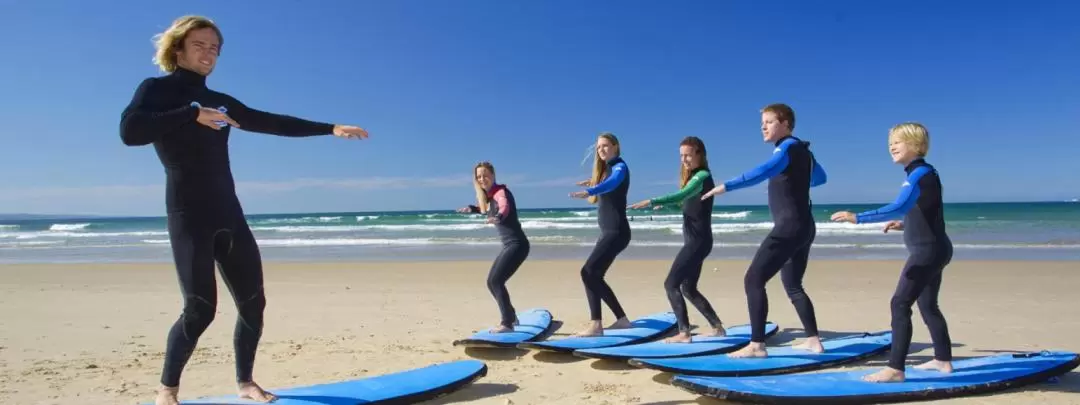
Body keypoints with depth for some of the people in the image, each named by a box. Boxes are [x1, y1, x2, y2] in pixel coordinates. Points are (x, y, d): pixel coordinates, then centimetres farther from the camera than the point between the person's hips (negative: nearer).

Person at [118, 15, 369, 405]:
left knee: (253, 303, 4)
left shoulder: (222, 102, 18)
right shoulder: (157, 89, 2)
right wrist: (193, 115, -18)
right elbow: (129, 131, -17)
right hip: (189, 215, -6)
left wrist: (330, 128, 13)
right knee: (200, 308, -13)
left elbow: (275, 123, 18)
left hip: (229, 214, 6)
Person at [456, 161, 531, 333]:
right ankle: (511, 316, 29)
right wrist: (472, 208, 28)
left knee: (496, 281, -18)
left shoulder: (501, 191, -15)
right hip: (509, 245, 10)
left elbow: (505, 207, -40)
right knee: (492, 281, 14)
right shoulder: (490, 196, 11)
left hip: (517, 244, -10)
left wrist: (498, 217, -59)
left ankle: (507, 324, -14)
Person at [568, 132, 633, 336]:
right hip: (608, 232, 9)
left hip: (616, 231, -9)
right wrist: (592, 183, 25)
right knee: (595, 276, 10)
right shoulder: (605, 169, 17)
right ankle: (622, 319, 19)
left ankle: (596, 325, -20)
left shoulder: (620, 167, -10)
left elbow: (612, 182, -33)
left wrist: (588, 191, -49)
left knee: (588, 272, -19)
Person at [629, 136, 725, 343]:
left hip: (698, 240, -10)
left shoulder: (703, 176, -12)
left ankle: (684, 333, -13)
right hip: (694, 240, 10)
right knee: (688, 288, 15)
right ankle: (718, 327, 21)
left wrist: (651, 201, -33)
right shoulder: (694, 177, 17)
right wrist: (663, 205, 7)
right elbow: (685, 203, 24)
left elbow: (681, 195, -29)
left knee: (671, 283, -13)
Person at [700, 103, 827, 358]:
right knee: (793, 285, 19)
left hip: (789, 227, -10)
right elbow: (820, 177, 35)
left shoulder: (789, 147, -11)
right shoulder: (802, 150, 17)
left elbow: (763, 171, -31)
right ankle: (813, 340, 21)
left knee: (753, 279, -11)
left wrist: (727, 186, -37)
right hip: (803, 226, 10)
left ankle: (756, 345, -13)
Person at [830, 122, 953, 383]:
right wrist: (904, 226, 15)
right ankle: (943, 360, 32)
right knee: (928, 305, 20)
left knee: (900, 304, -13)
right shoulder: (924, 173, 15)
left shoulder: (920, 173, -18)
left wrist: (857, 218, -41)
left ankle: (895, 369, -14)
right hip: (934, 250, 11)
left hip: (927, 251, -11)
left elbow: (898, 207, -35)